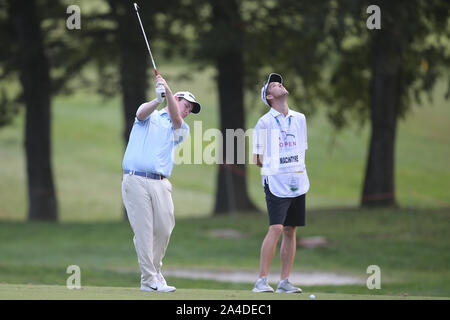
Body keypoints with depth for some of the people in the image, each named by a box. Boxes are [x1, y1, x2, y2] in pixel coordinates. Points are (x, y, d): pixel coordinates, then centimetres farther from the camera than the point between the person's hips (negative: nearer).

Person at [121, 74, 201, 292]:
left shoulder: (182, 129, 22)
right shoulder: (151, 116, 16)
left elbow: (176, 119, -1)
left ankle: (155, 271, 17)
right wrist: (158, 99, -28)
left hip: (161, 184, 4)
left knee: (164, 229, -4)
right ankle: (149, 280, -5)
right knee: (143, 231, -7)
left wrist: (167, 90, -16)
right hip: (135, 181, -4)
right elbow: (142, 114, -9)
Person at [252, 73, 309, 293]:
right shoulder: (265, 122, -1)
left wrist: (292, 164, 8)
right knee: (276, 228, -16)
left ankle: (284, 282, 9)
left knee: (290, 230, 5)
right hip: (276, 182, -5)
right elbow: (258, 158, 2)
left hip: (298, 182, 5)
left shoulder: (299, 119, 14)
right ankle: (261, 281, -13)